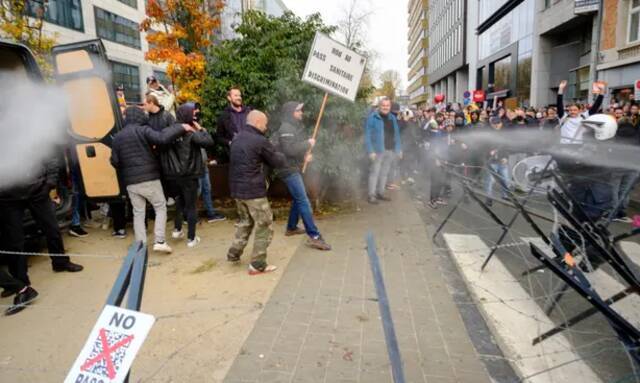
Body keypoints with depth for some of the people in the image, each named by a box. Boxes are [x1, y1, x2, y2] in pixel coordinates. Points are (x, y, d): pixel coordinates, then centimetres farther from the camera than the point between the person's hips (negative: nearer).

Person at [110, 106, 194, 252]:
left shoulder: (117, 137, 11)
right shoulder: (143, 130, -7)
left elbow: (114, 161, 9)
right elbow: (162, 138, -23)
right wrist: (181, 128, -16)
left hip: (130, 182, 5)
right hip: (149, 178, -5)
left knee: (138, 213, 11)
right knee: (160, 208, 8)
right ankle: (159, 241, -1)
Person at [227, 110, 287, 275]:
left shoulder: (237, 138, 11)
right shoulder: (260, 141, -15)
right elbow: (278, 162, -7)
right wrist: (280, 155, 16)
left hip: (237, 189, 8)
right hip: (254, 191, -8)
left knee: (244, 221, 24)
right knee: (265, 226, 2)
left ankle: (234, 254, 26)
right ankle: (258, 265, 4)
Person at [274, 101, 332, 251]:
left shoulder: (295, 127, 16)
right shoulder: (286, 128, -16)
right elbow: (290, 149, -28)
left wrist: (305, 155, 4)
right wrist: (308, 144, -18)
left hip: (295, 168, 11)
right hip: (289, 170, -11)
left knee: (298, 199, 19)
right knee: (304, 201, -14)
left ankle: (291, 228, 33)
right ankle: (314, 237, -15)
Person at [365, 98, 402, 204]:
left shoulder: (392, 118, 14)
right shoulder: (372, 117, -6)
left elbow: (396, 134, 16)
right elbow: (368, 135, -10)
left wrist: (399, 149, 10)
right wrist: (370, 151, -17)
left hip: (390, 151, 6)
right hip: (378, 150, -6)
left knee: (384, 173, 11)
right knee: (375, 172, -4)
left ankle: (380, 193, 22)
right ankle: (372, 195, 1)